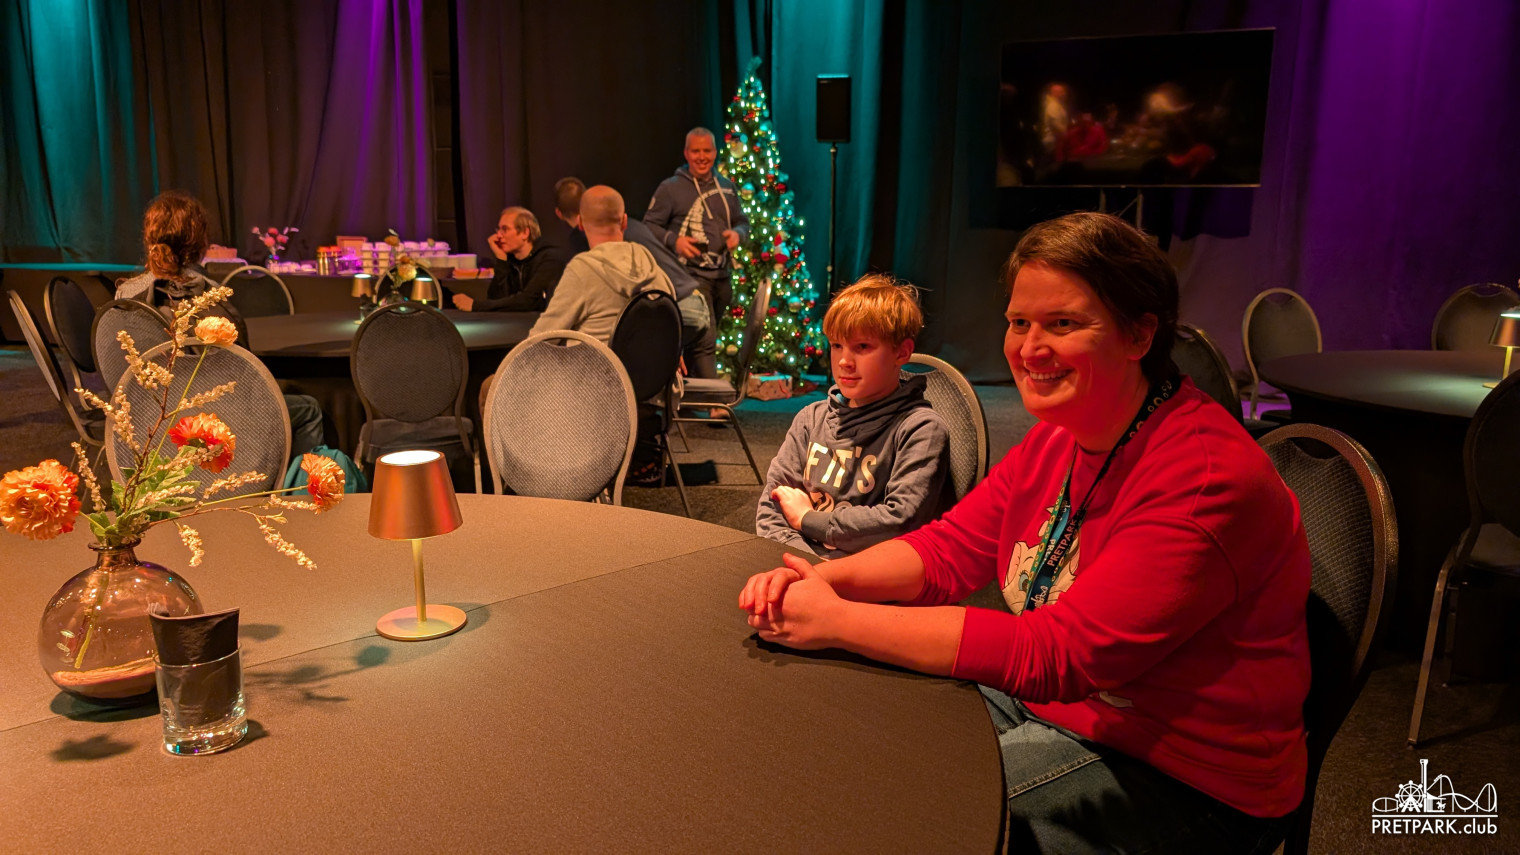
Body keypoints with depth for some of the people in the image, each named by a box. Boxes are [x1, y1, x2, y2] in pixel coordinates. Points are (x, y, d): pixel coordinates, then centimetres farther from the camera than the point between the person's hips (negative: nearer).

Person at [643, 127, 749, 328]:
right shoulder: (670, 188, -4)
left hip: (723, 276, 6)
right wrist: (673, 241, -21)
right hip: (691, 274, -6)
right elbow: (649, 224, -3)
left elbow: (742, 221, 19)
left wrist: (737, 233, -5)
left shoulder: (726, 186, 11)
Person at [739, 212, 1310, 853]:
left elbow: (1057, 655, -33)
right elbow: (951, 548, 1)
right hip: (1054, 702, 8)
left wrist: (839, 621, -32)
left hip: (1185, 778, -7)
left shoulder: (1206, 479, -28)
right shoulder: (1061, 434, 0)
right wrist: (823, 580, -18)